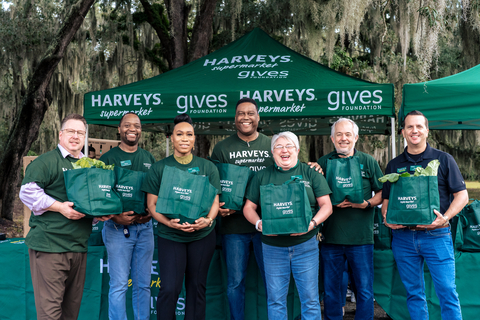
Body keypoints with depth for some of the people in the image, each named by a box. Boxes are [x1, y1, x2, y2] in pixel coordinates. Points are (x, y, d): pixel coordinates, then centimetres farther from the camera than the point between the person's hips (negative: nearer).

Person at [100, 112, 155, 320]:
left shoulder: (149, 159, 12)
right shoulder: (108, 158, -1)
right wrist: (115, 217, -18)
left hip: (145, 227, 4)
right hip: (118, 228, -4)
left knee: (143, 284, 10)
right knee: (119, 285, -2)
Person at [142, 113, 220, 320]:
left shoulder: (208, 168, 4)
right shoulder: (159, 168, 0)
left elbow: (214, 201, 4)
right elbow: (152, 204, -1)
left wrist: (208, 220, -17)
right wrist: (168, 222, -19)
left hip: (203, 235, 2)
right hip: (169, 236, -1)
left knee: (197, 286, 10)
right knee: (170, 288, -6)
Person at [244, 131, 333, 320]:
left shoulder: (311, 173, 6)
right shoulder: (262, 176, 9)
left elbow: (326, 205, 2)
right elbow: (249, 207, 9)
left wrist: (312, 223, -16)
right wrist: (259, 223, -12)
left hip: (305, 245, -1)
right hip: (272, 246, 1)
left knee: (310, 298, 3)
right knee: (275, 300, 7)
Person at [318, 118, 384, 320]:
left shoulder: (368, 162, 6)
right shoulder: (323, 163, 6)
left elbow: (382, 193, 7)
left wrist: (367, 203, -13)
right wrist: (332, 203, -12)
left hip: (361, 237, -1)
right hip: (331, 236, 1)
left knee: (365, 290, 6)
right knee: (330, 290, 10)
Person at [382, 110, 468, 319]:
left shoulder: (443, 160, 4)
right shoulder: (394, 165, 12)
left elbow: (462, 195, 2)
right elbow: (386, 199, 16)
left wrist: (445, 218, -15)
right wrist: (387, 217, -6)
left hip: (436, 235, -3)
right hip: (403, 237, 3)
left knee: (447, 291, -4)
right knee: (414, 293, 10)